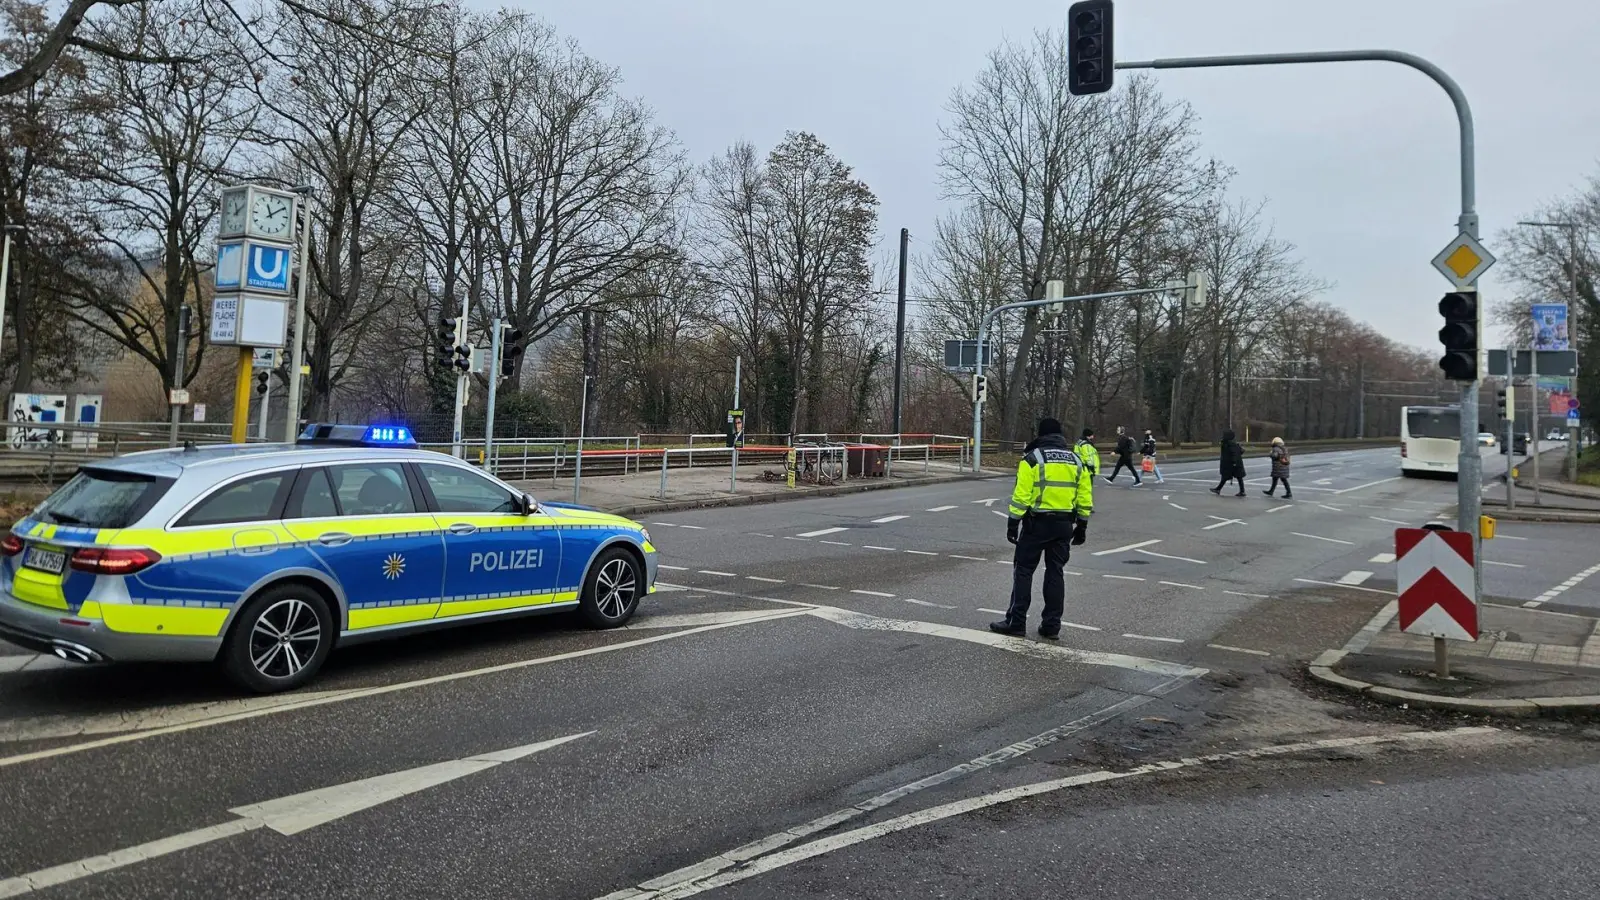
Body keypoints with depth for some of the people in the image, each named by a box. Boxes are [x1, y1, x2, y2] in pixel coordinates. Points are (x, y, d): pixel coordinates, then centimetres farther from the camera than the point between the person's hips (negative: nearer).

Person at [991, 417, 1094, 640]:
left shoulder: (1033, 459, -7)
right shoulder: (1077, 461, 8)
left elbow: (1021, 495, -12)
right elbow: (1085, 499, 8)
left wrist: (1013, 523, -7)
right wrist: (1082, 526, 15)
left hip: (1037, 522, -5)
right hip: (1064, 525, 5)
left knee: (1023, 571, 3)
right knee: (1055, 572, 11)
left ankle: (1016, 622, 2)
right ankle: (1051, 626, 12)